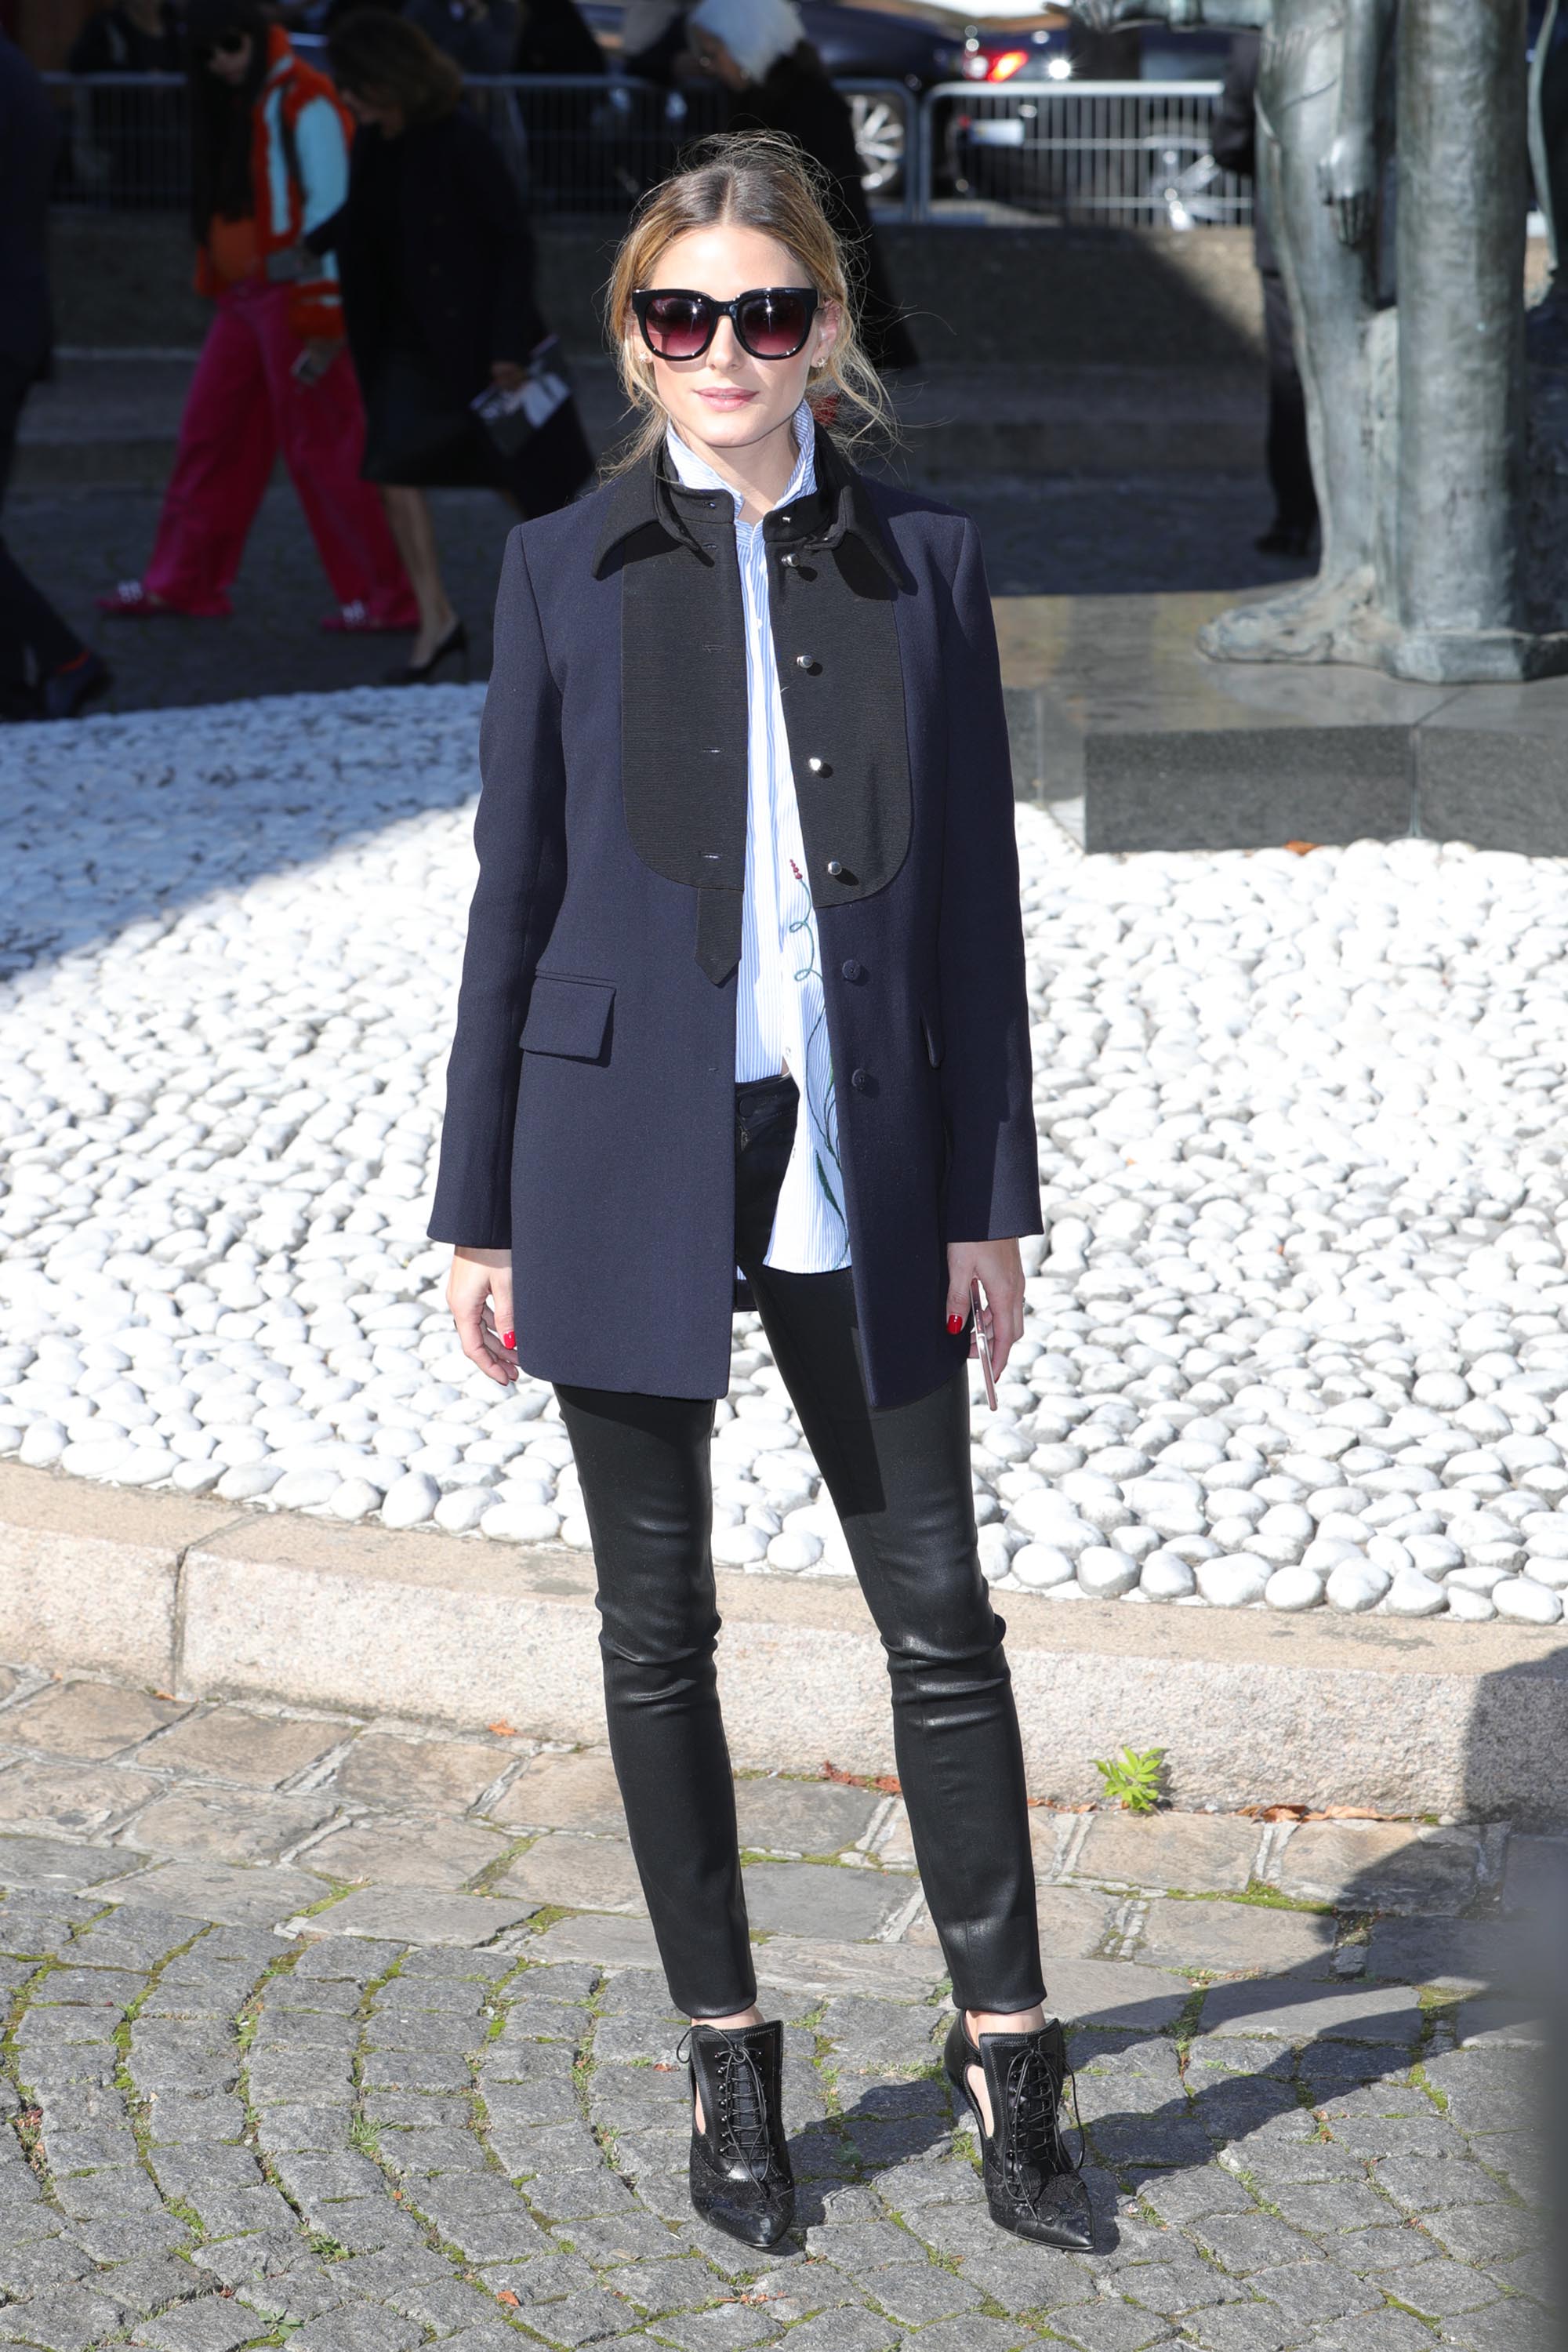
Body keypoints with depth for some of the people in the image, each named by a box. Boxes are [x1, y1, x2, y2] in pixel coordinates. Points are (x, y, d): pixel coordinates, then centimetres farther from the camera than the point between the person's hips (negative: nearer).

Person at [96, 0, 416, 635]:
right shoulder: (233, 104, 14)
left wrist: (325, 321, -19)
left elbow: (331, 209, -17)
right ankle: (182, 580, 22)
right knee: (209, 431, 12)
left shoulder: (302, 100, -12)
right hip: (244, 296, 9)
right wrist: (218, 287, 15)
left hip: (294, 294, -9)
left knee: (321, 445, -7)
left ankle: (388, 596, -1)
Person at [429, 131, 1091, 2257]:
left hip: (857, 1159, 1)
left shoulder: (924, 563, 4)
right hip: (627, 1149, 0)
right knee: (659, 1623, 8)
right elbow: (516, 892, 3)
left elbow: (972, 891, 5)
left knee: (939, 1609, 4)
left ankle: (1007, 2052, 17)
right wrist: (478, 1212, 1)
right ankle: (727, 2059, 23)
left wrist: (990, 1198, 2)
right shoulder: (568, 571, 1)